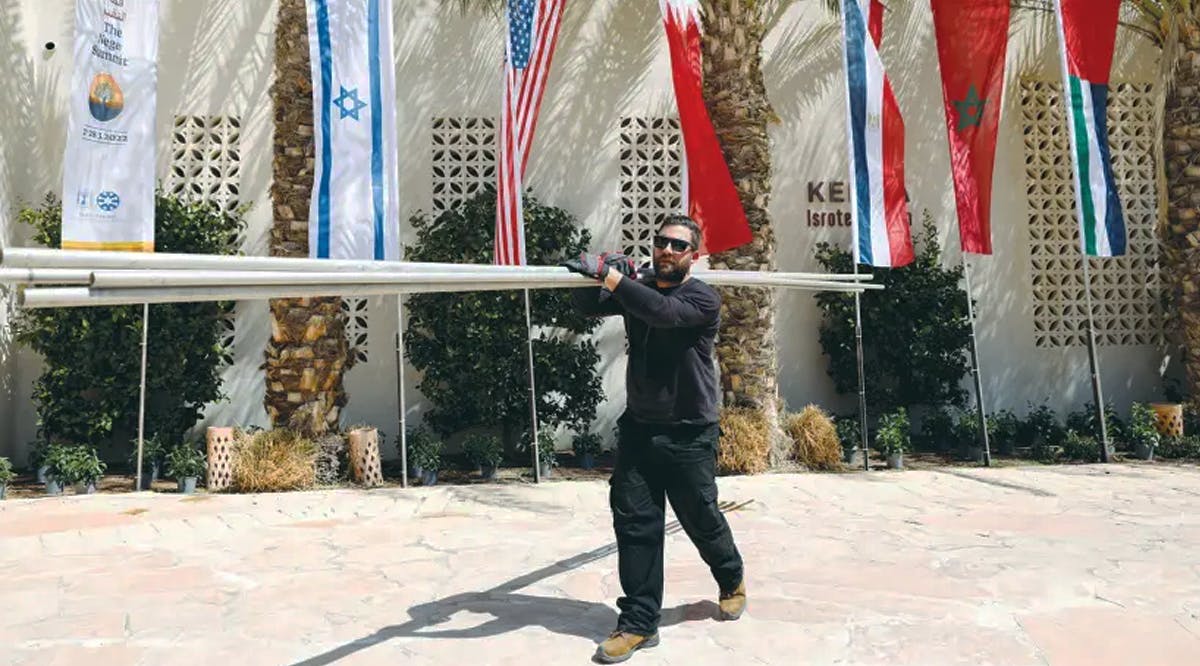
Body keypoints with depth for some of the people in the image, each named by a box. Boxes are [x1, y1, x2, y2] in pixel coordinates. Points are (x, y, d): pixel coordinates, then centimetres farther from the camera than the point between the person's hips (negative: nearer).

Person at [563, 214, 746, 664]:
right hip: (638, 429, 4)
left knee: (702, 520, 12)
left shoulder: (703, 299, -10)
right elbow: (585, 306, -5)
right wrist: (596, 278, -26)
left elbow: (662, 310, -30)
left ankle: (732, 581, 41)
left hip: (689, 436, -4)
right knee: (635, 524, 0)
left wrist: (608, 274, -36)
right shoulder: (636, 287, 5)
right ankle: (639, 623, 10)